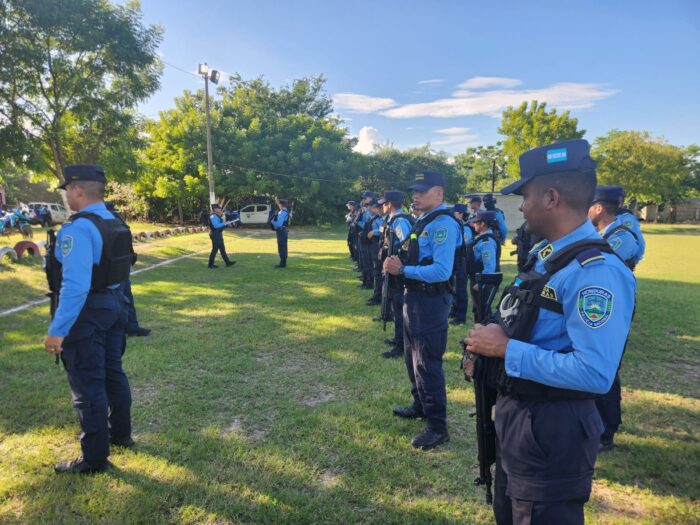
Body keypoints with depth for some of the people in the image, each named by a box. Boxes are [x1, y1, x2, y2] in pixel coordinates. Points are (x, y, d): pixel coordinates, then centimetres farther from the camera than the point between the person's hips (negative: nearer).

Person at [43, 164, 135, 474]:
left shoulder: (78, 228, -22)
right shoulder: (117, 225, 6)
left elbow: (75, 284, -28)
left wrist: (58, 329, -27)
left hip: (88, 310, -9)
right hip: (115, 303, 9)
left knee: (87, 385, 3)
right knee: (113, 373, 21)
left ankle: (95, 458, 15)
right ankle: (120, 434, 38)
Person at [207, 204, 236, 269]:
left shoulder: (216, 216, 15)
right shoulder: (213, 216, -18)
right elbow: (216, 225, -29)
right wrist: (223, 224, -16)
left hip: (218, 235, 11)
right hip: (215, 235, -11)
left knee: (222, 249, 13)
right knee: (215, 250, -3)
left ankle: (227, 262, 18)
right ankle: (211, 264, 6)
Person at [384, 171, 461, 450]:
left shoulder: (443, 224, -20)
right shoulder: (422, 222, 11)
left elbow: (441, 271, -29)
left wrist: (403, 270, -25)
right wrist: (398, 264, 0)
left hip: (431, 301, -10)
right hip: (415, 298, 10)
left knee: (427, 364, -2)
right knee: (413, 358, 23)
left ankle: (437, 427, 13)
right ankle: (420, 406, 42)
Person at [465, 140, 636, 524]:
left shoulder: (596, 271, -26)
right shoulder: (544, 254, 6)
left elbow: (595, 374, -32)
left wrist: (506, 349, -26)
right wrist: (490, 341, 1)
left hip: (551, 430, -9)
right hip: (516, 415, 10)